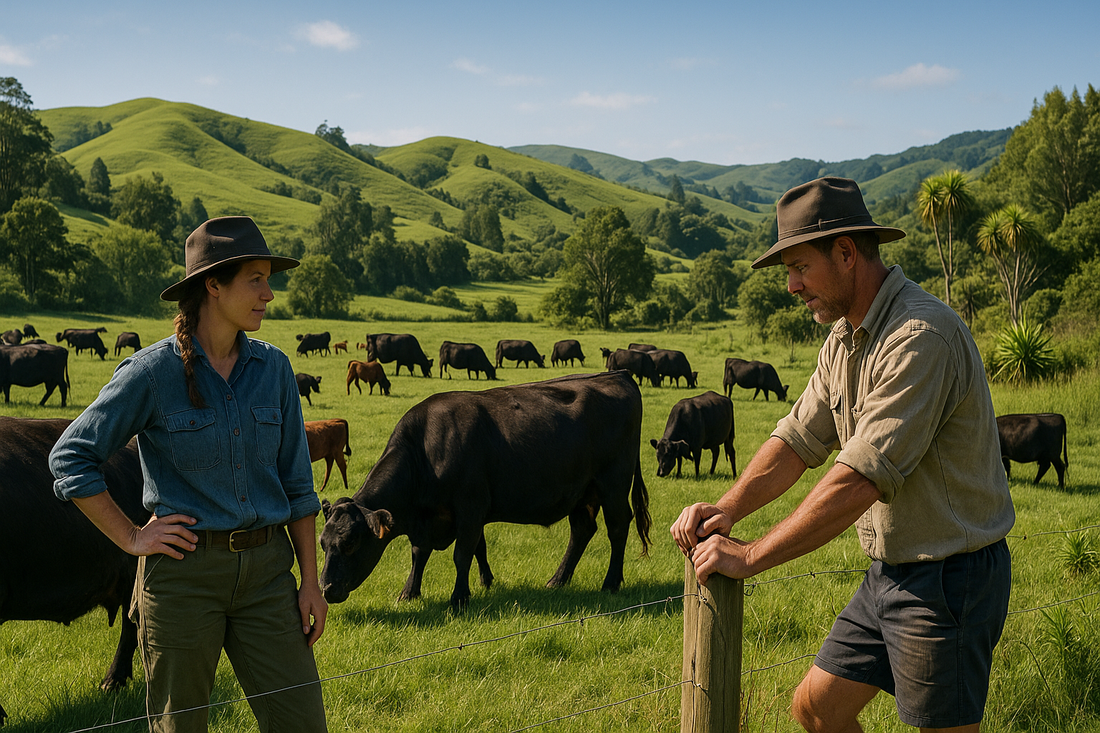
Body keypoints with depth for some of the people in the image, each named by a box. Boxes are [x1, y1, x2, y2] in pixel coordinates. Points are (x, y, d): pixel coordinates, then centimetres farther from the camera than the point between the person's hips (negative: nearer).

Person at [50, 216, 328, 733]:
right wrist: (131, 538, -6)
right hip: (183, 572, -3)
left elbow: (296, 482, 10)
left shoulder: (273, 368, 5)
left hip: (266, 572, 4)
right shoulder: (152, 371, -8)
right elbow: (70, 458, -3)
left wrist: (310, 582, 7)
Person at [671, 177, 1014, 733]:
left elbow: (861, 479, -29)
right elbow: (798, 438, 8)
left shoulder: (921, 337, -24)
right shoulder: (844, 339, 8)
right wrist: (728, 509, -10)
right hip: (889, 573, 9)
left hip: (949, 578, -9)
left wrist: (750, 556, -25)